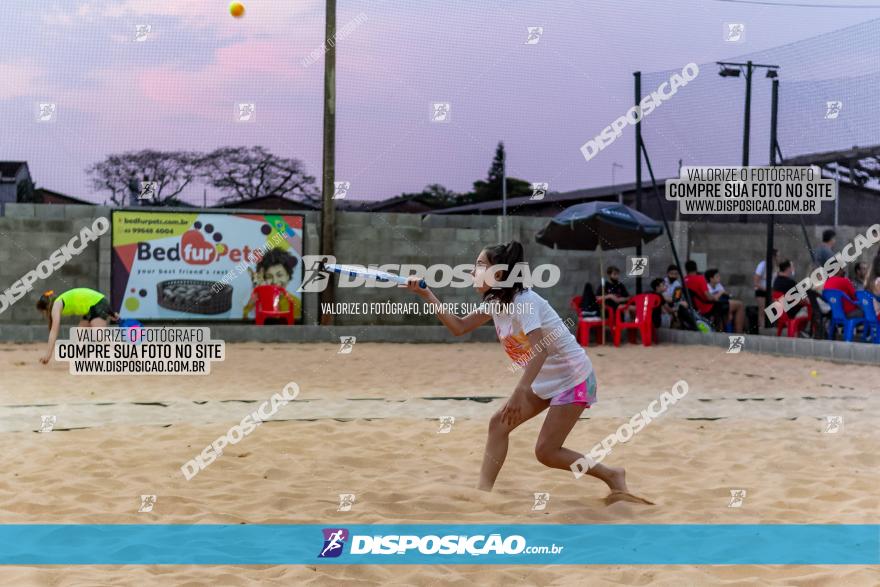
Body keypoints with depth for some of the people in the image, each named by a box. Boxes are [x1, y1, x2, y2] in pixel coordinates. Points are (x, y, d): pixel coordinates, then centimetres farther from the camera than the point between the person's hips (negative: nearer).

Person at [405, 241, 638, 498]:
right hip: (545, 380, 9)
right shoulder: (495, 302, 3)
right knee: (499, 423, -1)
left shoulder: (523, 301, -25)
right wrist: (426, 295, -3)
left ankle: (612, 475, 8)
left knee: (545, 452, -8)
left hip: (573, 379, -9)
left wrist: (519, 393, -44)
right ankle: (484, 490, 1)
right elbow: (459, 327, 6)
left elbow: (540, 349, -36)